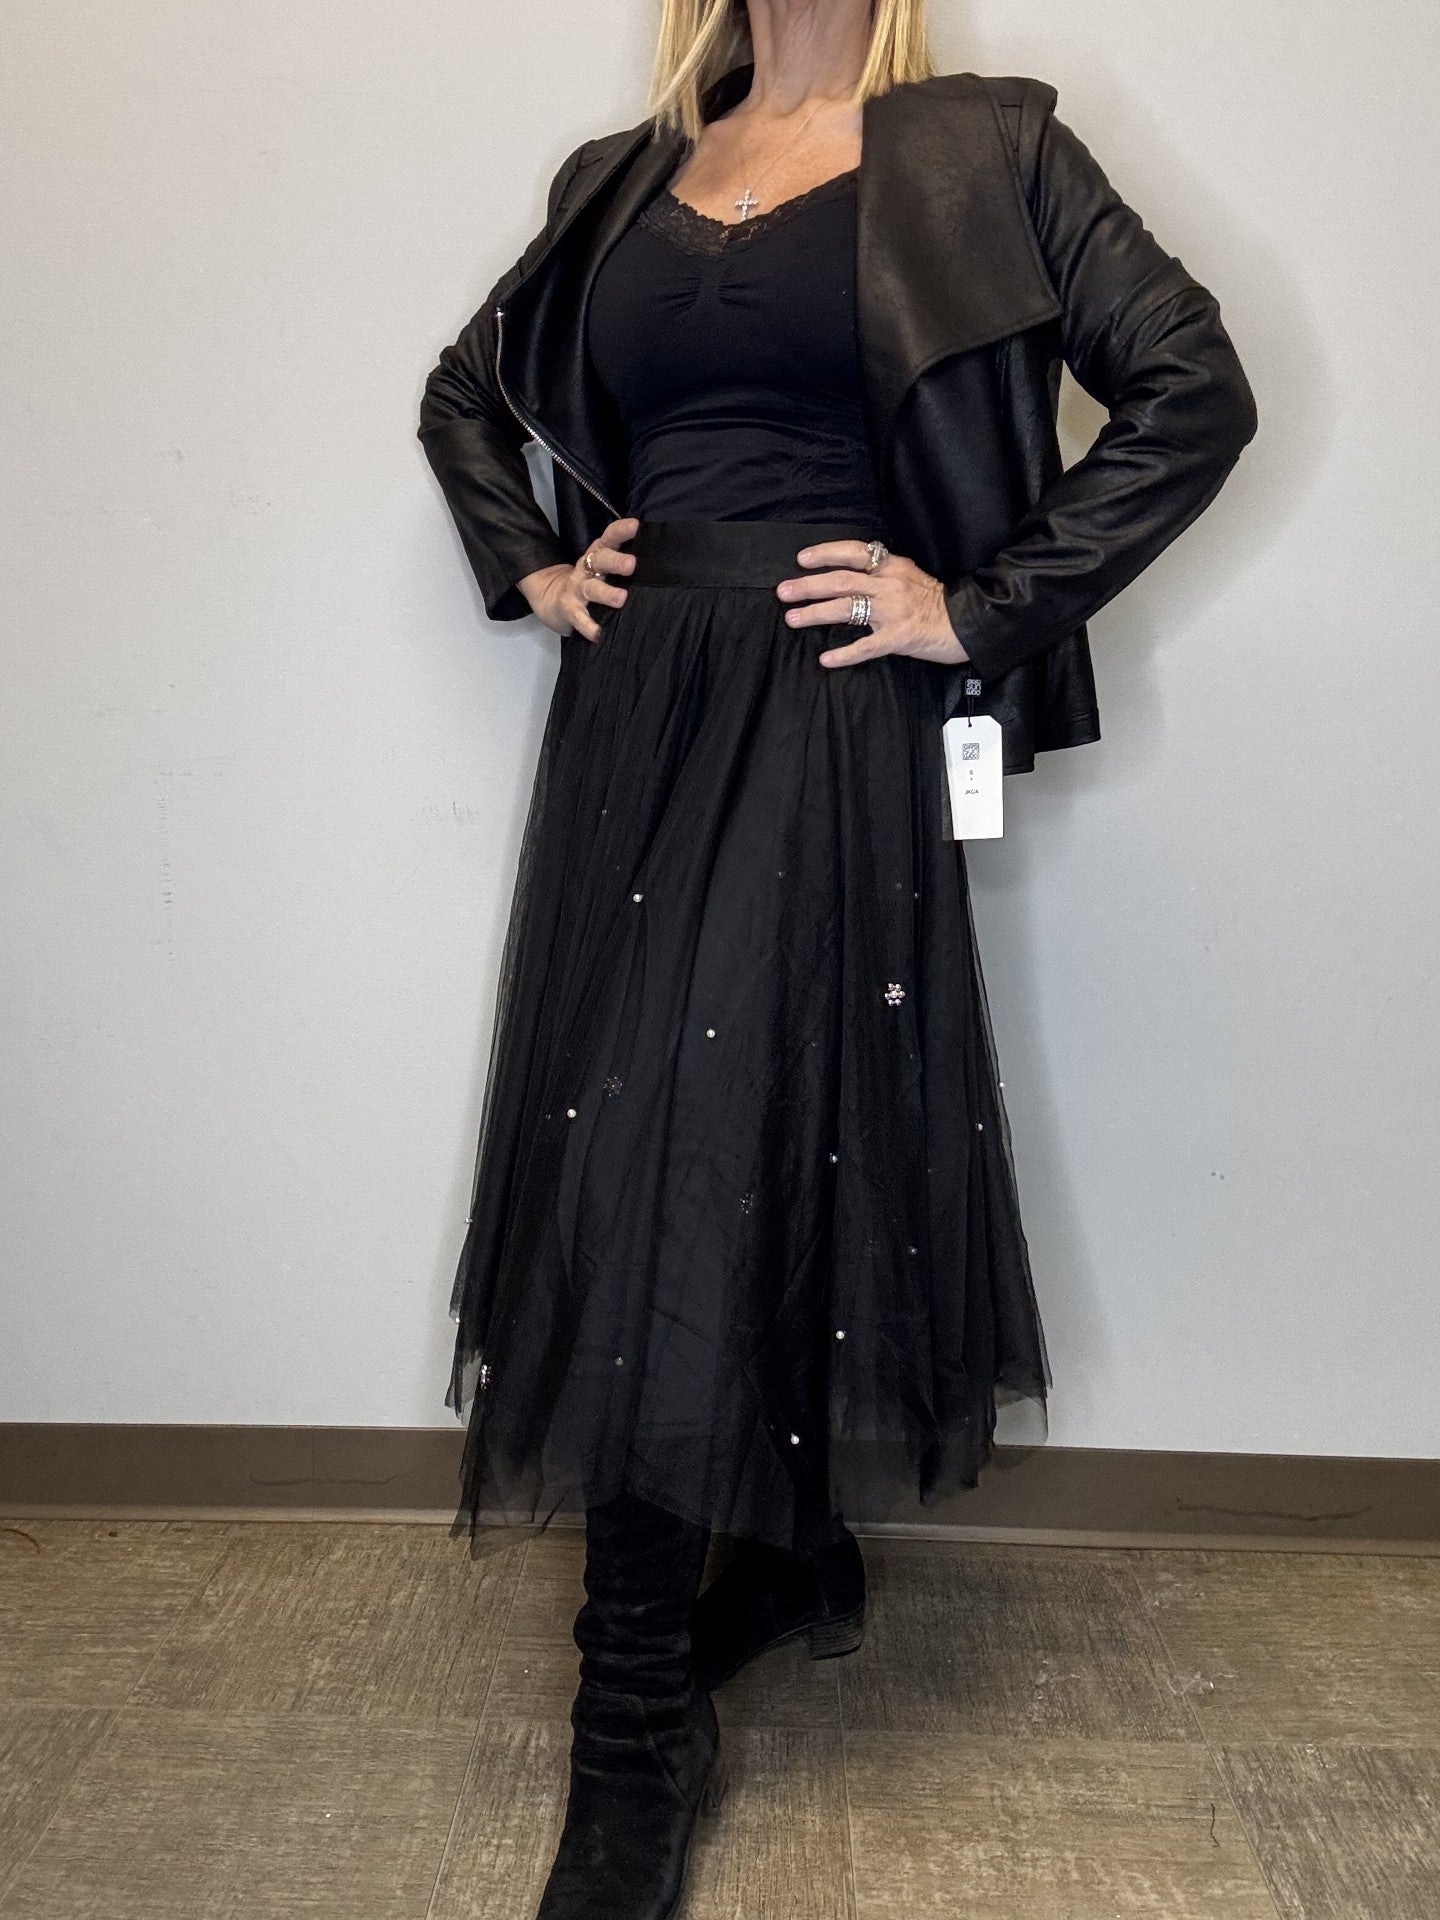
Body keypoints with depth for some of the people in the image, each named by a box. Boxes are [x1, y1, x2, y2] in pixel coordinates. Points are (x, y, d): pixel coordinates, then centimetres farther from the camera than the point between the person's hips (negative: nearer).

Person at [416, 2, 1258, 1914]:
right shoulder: (627, 176, 18)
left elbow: (1194, 390, -2)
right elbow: (467, 389, 29)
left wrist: (981, 607, -8)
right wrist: (532, 565, 11)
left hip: (836, 735, -5)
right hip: (633, 718, 5)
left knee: (774, 1147, -8)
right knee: (637, 1150, 7)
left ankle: (645, 1730, 6)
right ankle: (793, 1551, 29)